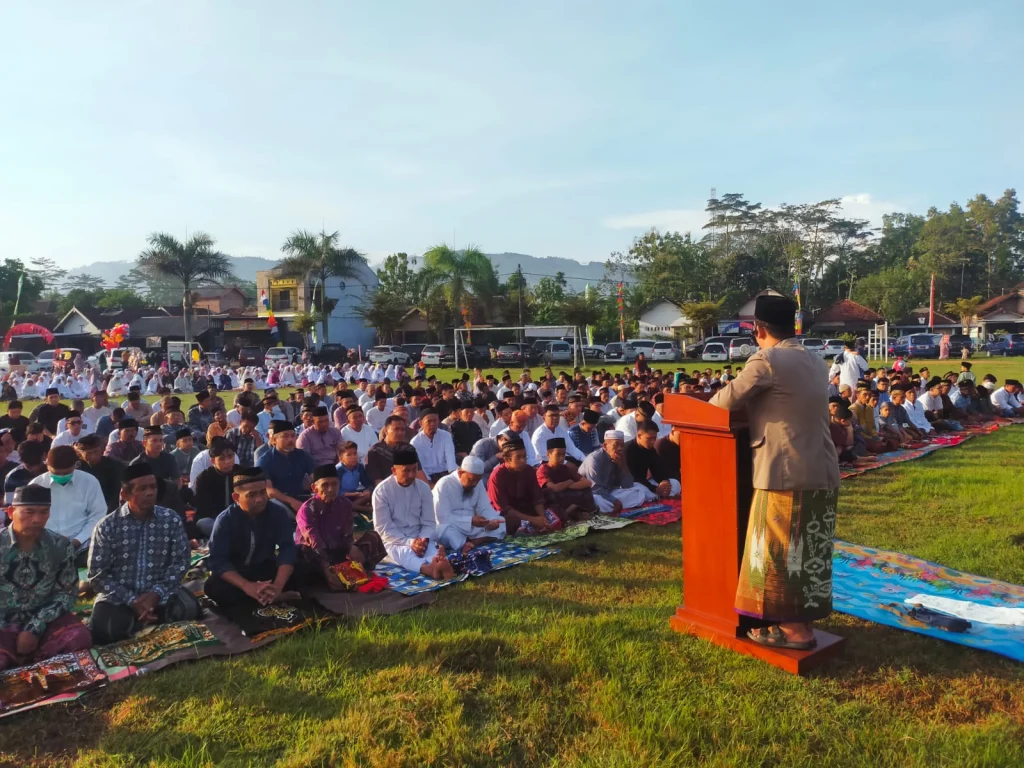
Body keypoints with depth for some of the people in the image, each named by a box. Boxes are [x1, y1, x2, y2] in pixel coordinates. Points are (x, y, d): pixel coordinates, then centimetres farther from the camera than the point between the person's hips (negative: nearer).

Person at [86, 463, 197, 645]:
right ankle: (151, 620, -3)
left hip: (161, 593, 1)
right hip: (119, 596, 0)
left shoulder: (171, 520, -2)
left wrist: (156, 593, -17)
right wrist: (131, 601, -16)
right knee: (101, 630, -29)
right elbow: (98, 574, -5)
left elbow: (180, 561, -1)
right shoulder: (107, 526, -6)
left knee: (188, 608, -28)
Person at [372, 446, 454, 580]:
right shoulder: (381, 491, -8)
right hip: (394, 541, -3)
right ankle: (429, 568, -70)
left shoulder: (424, 488, 3)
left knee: (431, 547, -32)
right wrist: (410, 542, -24)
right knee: (405, 552, -37)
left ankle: (440, 563, -68)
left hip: (419, 539, 3)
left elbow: (429, 523, 3)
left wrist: (423, 540, -20)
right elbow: (384, 529, -11)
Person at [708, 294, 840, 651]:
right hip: (822, 472, 8)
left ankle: (795, 629, 11)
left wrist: (708, 402, 12)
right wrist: (758, 400, 25)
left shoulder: (766, 360, -13)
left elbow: (727, 401, -8)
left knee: (780, 551, 3)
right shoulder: (815, 362, 12)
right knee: (808, 550, 16)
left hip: (787, 473, -8)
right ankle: (803, 619, 27)